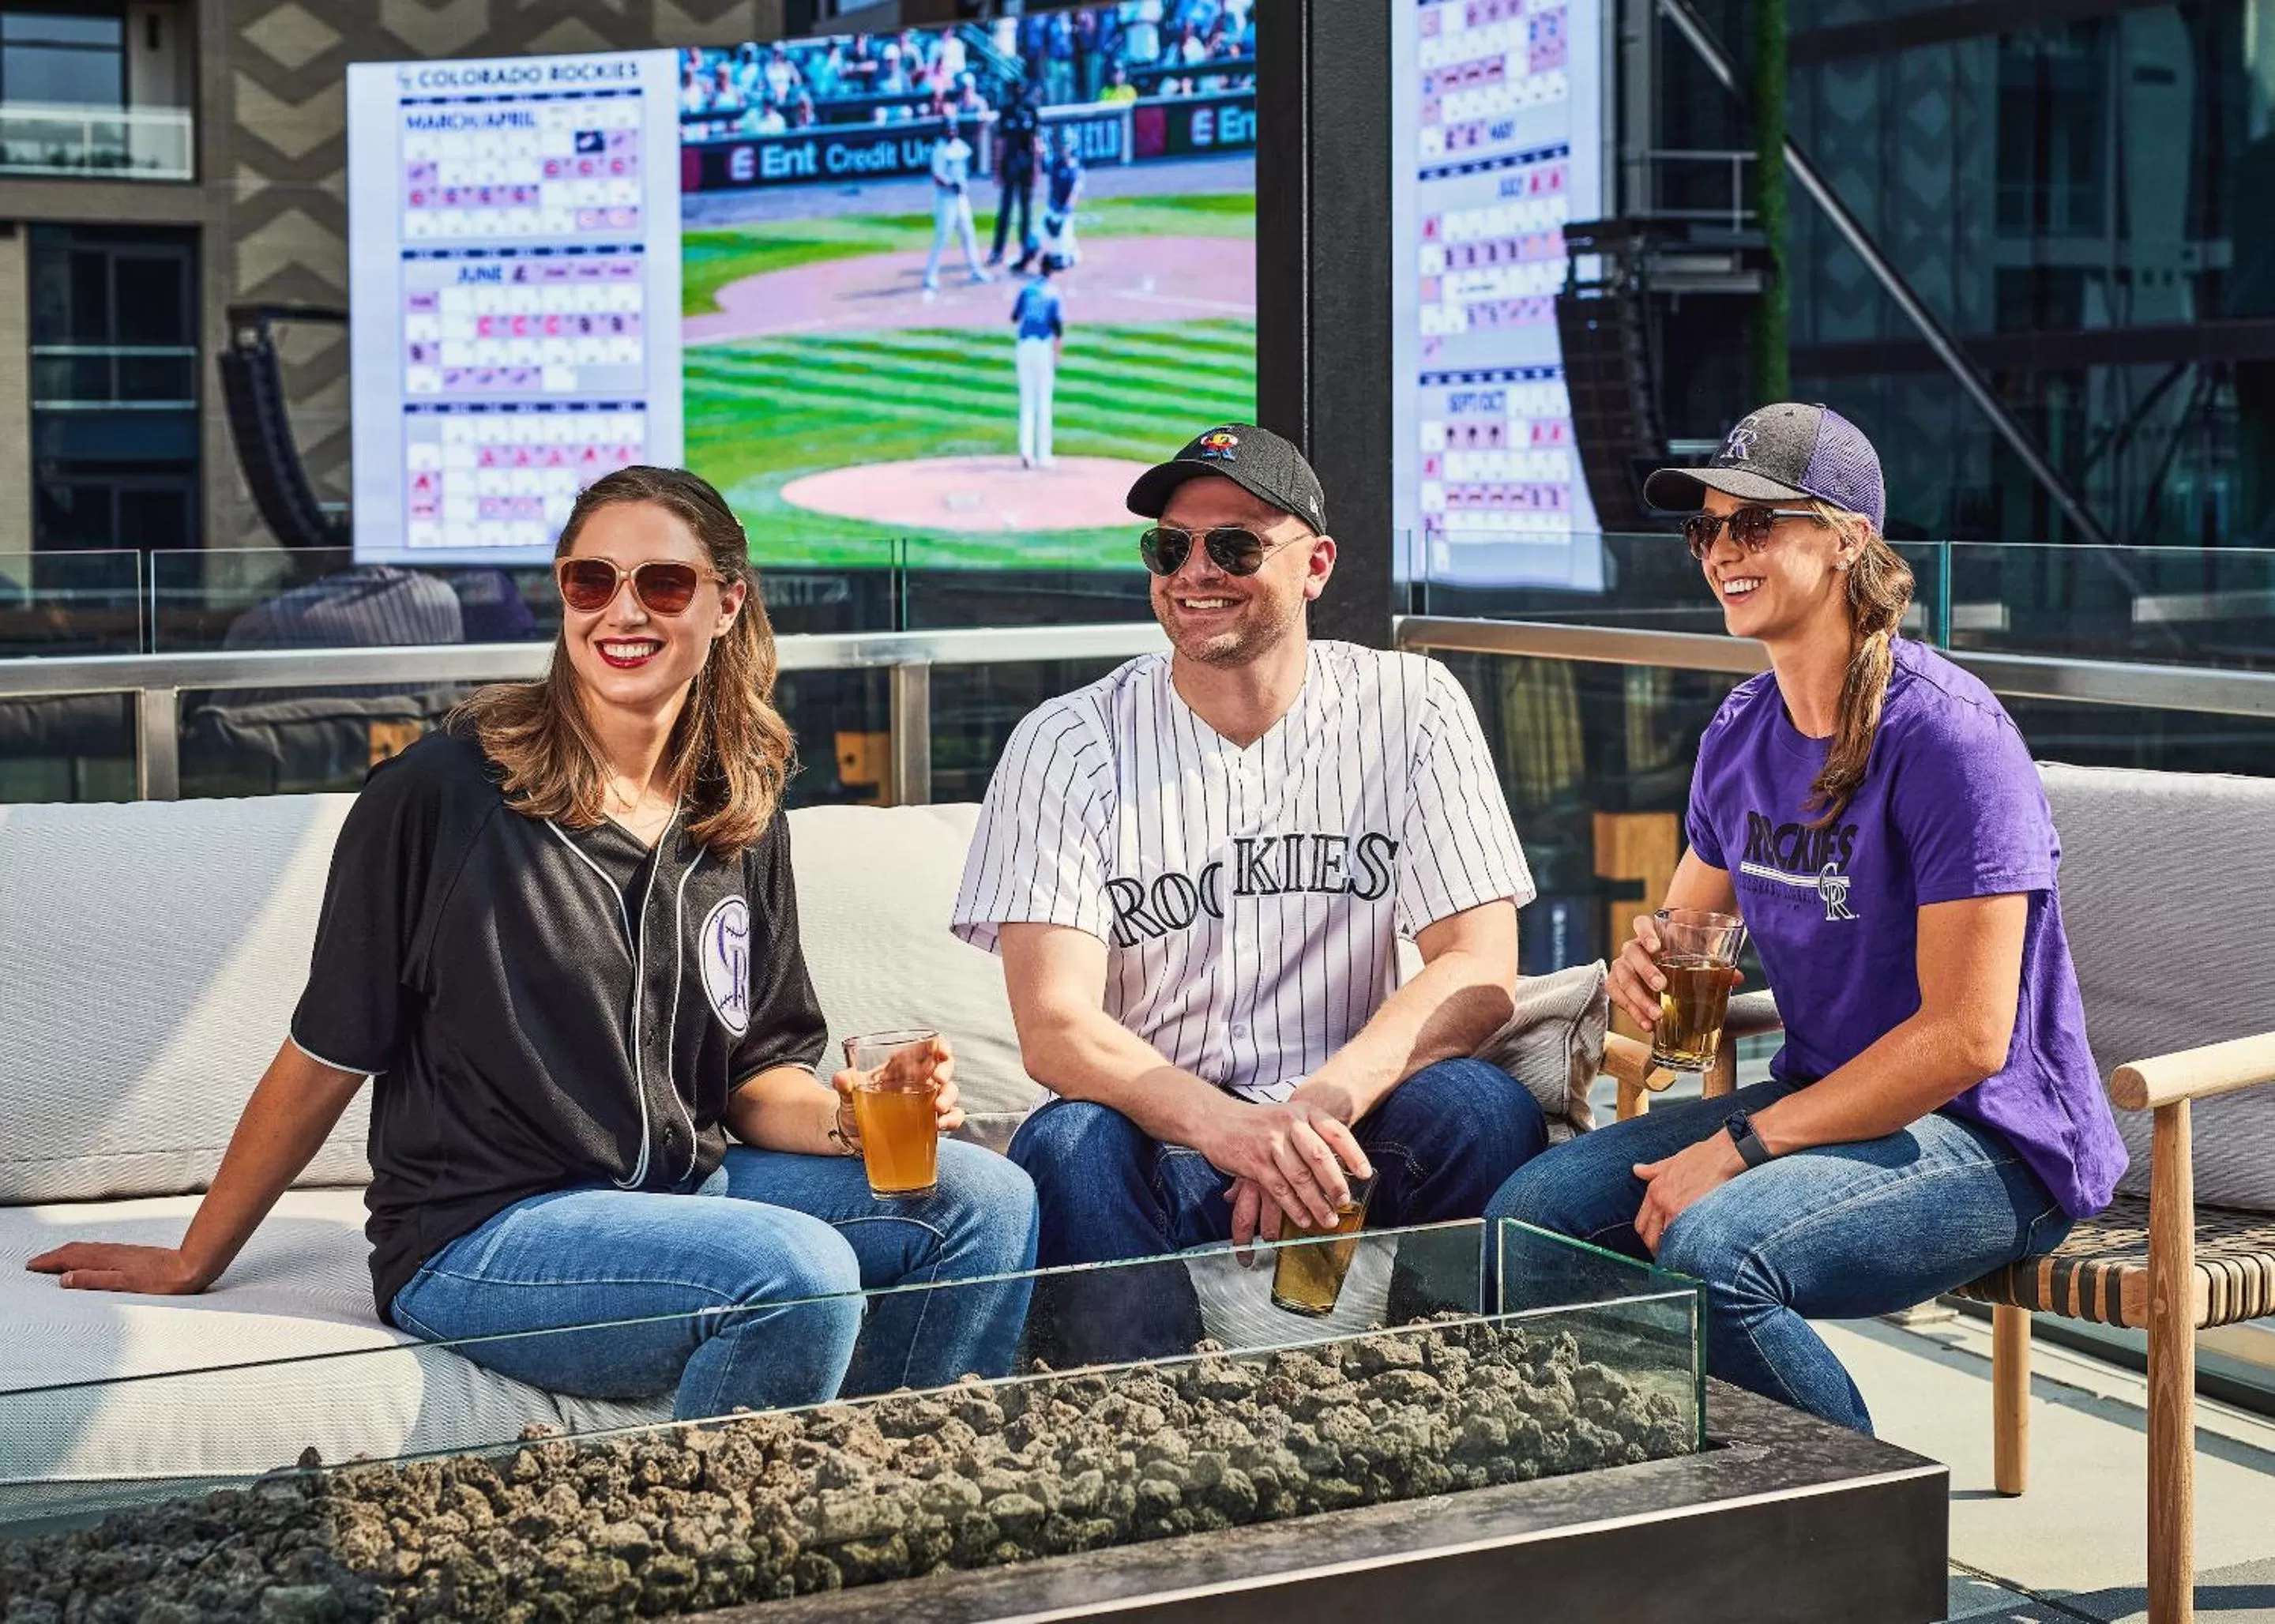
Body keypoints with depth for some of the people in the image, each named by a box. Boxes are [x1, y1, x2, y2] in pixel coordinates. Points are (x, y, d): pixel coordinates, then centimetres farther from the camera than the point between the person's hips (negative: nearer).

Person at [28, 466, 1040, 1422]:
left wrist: (852, 1120, -11)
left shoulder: (742, 823, 7)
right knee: (801, 1273, -30)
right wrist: (189, 1264, 4)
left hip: (681, 1192, 6)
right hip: (478, 1237, -6)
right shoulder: (442, 795, -10)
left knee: (984, 1199, -9)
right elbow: (326, 1058, -3)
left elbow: (755, 1075, 12)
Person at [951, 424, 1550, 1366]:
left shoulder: (1411, 709, 2)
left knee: (1484, 1110, -28)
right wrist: (1235, 1129, -32)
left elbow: (1480, 970, -6)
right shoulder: (1067, 746, -2)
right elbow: (1054, 1027, -13)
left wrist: (1317, 1108, -25)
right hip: (1158, 1162, -1)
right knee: (1066, 1149, -32)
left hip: (1348, 1145, 1)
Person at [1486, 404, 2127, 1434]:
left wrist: (1738, 1147, -20)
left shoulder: (1946, 733, -18)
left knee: (1708, 1254, -32)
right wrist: (1645, 968, -7)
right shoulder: (1740, 732, 6)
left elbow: (1968, 1037, -21)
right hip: (1824, 1100, 8)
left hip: (1990, 1139, -8)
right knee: (1531, 1213, -7)